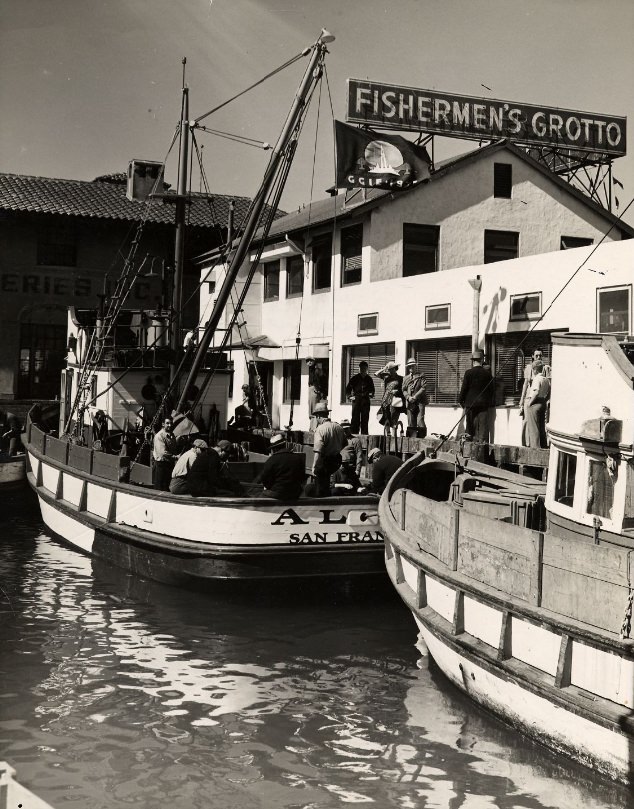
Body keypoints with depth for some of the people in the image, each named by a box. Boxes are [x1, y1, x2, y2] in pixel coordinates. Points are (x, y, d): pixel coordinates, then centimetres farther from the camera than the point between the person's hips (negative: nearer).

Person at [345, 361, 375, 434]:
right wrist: (349, 396, -4)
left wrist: (371, 394, 2)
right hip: (356, 399, -2)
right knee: (355, 418, -4)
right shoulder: (354, 378, 3)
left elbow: (372, 389, 21)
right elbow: (348, 388, 7)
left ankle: (364, 433, 7)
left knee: (365, 418, 2)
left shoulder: (369, 379, 9)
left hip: (366, 400, 2)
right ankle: (353, 433, -2)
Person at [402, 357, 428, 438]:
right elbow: (404, 390, 12)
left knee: (420, 422, -13)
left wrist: (415, 396, -13)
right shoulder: (406, 378, 18)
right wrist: (408, 397, -7)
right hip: (410, 403, 4)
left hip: (419, 402, -4)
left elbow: (424, 387, -5)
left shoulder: (421, 376, 5)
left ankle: (422, 437, -7)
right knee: (411, 424, 4)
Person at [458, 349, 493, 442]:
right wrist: (489, 401, 17)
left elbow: (464, 388, -5)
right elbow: (492, 389, 4)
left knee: (471, 427, 4)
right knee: (483, 425, 0)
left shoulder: (468, 372, -6)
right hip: (484, 403, 1)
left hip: (470, 403, -1)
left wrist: (461, 401, 6)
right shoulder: (487, 373, 0)